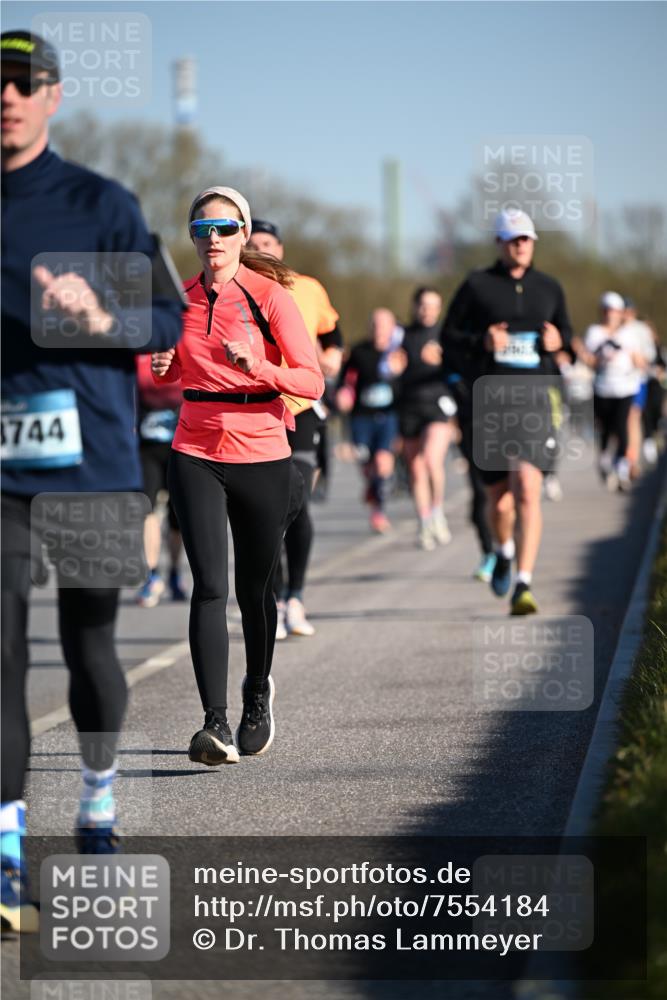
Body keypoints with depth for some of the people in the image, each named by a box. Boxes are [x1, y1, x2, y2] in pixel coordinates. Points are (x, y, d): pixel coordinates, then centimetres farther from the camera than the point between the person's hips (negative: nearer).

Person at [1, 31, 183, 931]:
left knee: (88, 644, 8)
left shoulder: (101, 204, 0)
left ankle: (98, 806, 31)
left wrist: (101, 319, -21)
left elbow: (170, 322, -3)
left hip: (91, 462, -1)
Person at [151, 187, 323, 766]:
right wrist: (163, 367, -2)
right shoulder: (182, 299, 5)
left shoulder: (269, 296, -6)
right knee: (210, 586, -13)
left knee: (254, 588, 11)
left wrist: (256, 366, -26)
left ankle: (258, 695, 38)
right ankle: (215, 724, -19)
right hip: (196, 455, 2)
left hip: (262, 456, -2)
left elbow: (312, 381, -10)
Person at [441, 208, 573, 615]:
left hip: (534, 398, 0)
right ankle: (504, 552, 42)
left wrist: (559, 340, -1)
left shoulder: (549, 288, 11)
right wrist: (482, 341, -14)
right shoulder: (477, 285, 3)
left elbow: (566, 331, 23)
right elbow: (449, 336, 6)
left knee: (528, 492, -18)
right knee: (500, 501, 8)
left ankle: (523, 585, -19)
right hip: (489, 400, 0)